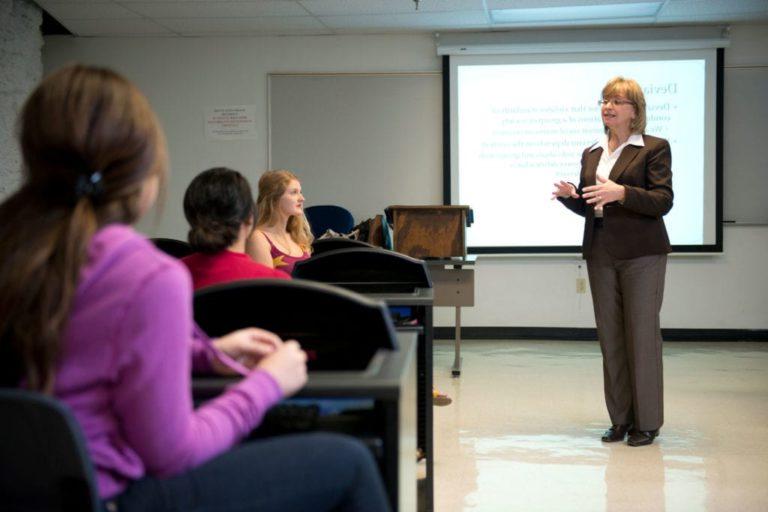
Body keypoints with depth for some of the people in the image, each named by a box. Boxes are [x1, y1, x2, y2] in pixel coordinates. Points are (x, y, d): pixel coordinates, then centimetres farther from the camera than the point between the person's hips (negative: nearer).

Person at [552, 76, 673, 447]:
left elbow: (663, 201, -12)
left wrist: (621, 193, -26)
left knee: (642, 335, -3)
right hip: (601, 253, 6)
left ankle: (647, 422, 6)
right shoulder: (591, 154, 15)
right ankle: (621, 419, 15)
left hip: (640, 253, -6)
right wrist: (570, 195, -4)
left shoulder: (654, 148, -3)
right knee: (610, 337, 7)